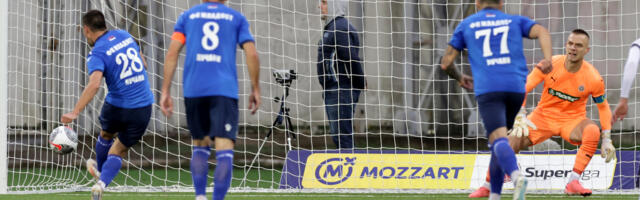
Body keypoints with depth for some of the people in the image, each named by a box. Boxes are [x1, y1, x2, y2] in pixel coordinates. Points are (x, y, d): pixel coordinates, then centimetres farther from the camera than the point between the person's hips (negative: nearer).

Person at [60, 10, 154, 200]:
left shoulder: (96, 54, -13)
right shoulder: (124, 35, 5)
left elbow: (94, 84, -30)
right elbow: (143, 65, 17)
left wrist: (75, 112, -34)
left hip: (117, 106, -3)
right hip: (143, 107, 4)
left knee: (106, 135, 30)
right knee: (118, 151, 15)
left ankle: (100, 169, 54)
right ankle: (101, 183, -7)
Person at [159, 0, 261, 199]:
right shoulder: (237, 18, 12)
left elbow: (172, 53, 5)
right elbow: (252, 54, 3)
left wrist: (165, 91, 5)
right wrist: (255, 89, 11)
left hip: (193, 90, 2)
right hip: (225, 90, -2)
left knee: (200, 145, 17)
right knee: (224, 151, -7)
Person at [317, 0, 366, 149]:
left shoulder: (340, 28, -14)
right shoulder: (332, 27, 19)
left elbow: (352, 59, -21)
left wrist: (360, 85, -14)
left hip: (341, 91, -11)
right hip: (333, 91, 11)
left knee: (342, 136, -11)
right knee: (339, 137, 12)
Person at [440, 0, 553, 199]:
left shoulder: (466, 25, 20)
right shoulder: (515, 21, 22)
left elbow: (445, 63, 18)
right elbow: (542, 32, 1)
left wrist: (460, 79, 38)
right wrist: (548, 59, -13)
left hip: (487, 89, -3)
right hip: (516, 87, 3)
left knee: (499, 141, -17)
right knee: (498, 139, 21)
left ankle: (516, 176, -46)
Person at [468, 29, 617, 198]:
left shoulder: (593, 78, -14)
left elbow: (603, 107, -1)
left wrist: (607, 141, -6)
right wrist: (520, 118, -25)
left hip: (572, 120, -1)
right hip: (543, 116, 1)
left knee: (593, 131, -34)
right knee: (511, 142, -18)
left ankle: (573, 183, -28)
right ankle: (487, 187, 4)